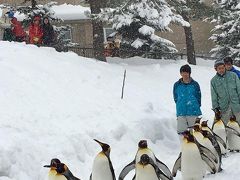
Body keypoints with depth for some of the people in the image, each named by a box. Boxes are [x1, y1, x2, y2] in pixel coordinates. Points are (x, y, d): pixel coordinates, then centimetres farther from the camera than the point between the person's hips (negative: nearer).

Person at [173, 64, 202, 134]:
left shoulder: (195, 84, 3)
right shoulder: (177, 85, 7)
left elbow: (198, 97, 8)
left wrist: (195, 106, 4)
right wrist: (180, 105, 8)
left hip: (193, 112, -1)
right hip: (181, 113, 1)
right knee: (181, 131, -2)